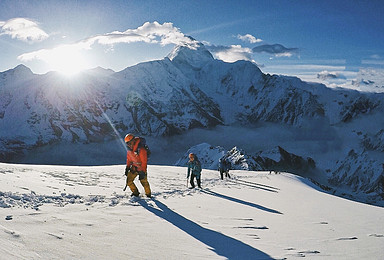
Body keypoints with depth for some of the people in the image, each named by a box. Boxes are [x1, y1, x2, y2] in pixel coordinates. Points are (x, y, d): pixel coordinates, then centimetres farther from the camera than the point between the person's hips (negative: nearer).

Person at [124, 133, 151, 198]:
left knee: (144, 181, -8)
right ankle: (135, 192, 18)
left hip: (141, 168, -6)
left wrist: (142, 172, -21)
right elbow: (129, 159, 15)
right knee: (129, 181, -1)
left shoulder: (141, 149, -24)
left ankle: (148, 194, 15)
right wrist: (127, 167, 11)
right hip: (134, 167, 7)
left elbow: (144, 161, -21)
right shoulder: (129, 149, -1)